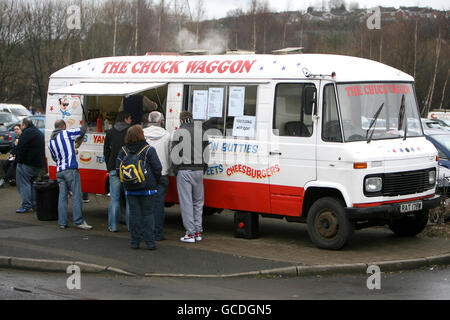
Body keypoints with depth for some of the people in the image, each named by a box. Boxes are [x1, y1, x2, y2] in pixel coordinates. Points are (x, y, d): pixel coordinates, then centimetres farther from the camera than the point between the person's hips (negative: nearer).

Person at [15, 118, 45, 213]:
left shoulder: (27, 133, -12)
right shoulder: (39, 132, 20)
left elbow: (21, 148, -17)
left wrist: (18, 161, -12)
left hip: (27, 163, -9)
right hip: (39, 163, 9)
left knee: (23, 183, -6)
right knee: (32, 183, 17)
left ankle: (26, 205, -10)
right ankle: (34, 204, 17)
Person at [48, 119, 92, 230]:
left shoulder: (50, 141, 16)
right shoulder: (67, 133, -2)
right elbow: (83, 129, 6)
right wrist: (79, 138, 24)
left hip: (59, 171, 6)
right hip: (71, 169, -6)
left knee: (62, 196, 7)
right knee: (76, 196, -4)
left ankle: (62, 222, 5)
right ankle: (79, 221, -5)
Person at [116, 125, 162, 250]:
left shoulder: (123, 150, 1)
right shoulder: (149, 150, -8)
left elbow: (118, 168, 3)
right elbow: (157, 168, -9)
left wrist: (126, 182, 14)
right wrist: (154, 183, 6)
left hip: (130, 189, 3)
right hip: (147, 188, -3)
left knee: (134, 214, 8)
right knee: (147, 214, 3)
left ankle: (135, 242, 10)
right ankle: (150, 242, 0)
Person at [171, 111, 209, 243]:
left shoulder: (178, 133, -5)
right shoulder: (201, 131, 8)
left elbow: (174, 154, -7)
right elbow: (206, 152, 9)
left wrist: (176, 170, 5)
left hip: (183, 171, -4)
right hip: (198, 171, 4)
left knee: (186, 202, -1)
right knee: (198, 201, 12)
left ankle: (190, 233, -1)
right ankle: (198, 232, 13)